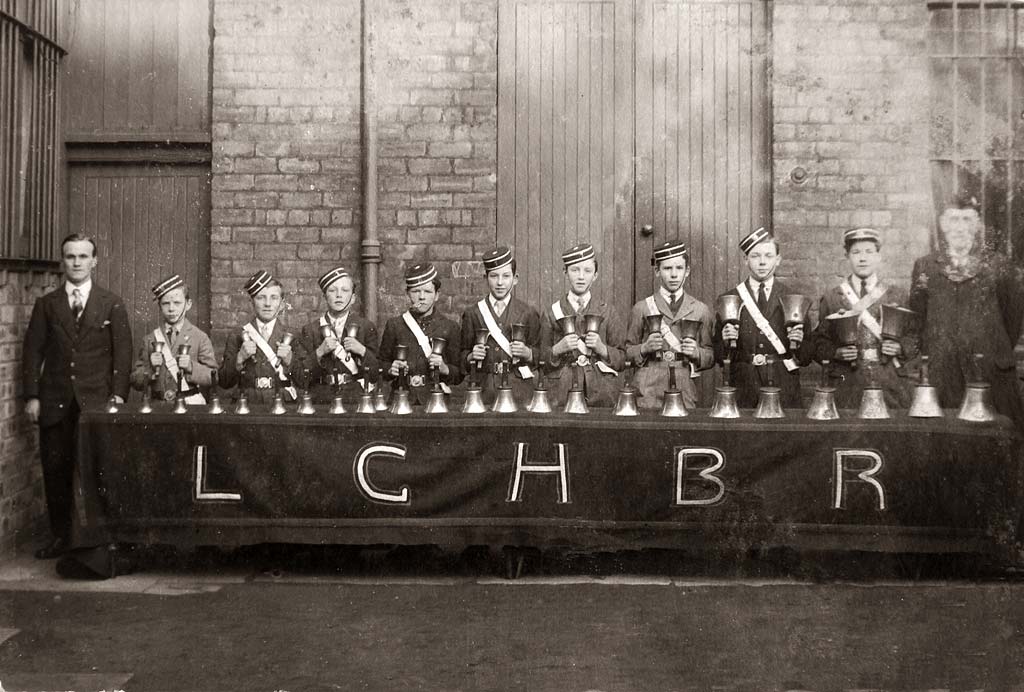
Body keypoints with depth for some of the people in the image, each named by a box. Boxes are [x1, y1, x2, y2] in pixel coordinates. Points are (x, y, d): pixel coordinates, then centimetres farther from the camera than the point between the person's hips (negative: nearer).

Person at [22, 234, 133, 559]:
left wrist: (118, 394, -7)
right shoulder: (46, 304, 10)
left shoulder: (112, 304, 6)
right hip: (54, 401, 2)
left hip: (96, 400, -2)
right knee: (55, 470, 3)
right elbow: (33, 352, 8)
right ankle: (60, 537, 14)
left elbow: (122, 352, 2)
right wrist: (31, 396, -1)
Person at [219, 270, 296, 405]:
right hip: (246, 404, 0)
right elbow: (224, 383, 7)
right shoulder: (237, 336, 10)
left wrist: (288, 361, -10)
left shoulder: (290, 337, 8)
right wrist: (239, 358, -8)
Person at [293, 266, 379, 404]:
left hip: (356, 400, 0)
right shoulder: (309, 330, 10)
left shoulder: (367, 327, 9)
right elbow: (299, 376, 4)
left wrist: (362, 351, -9)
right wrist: (319, 353, -9)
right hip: (321, 402, 0)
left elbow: (377, 375, 6)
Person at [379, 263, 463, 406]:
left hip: (436, 400, 0)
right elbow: (382, 364, 15)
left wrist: (444, 368, -10)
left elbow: (459, 375, 8)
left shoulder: (450, 328, 7)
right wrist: (390, 370, -5)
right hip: (401, 400, 0)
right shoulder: (394, 325, 9)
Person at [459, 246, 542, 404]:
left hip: (519, 390, 0)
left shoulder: (528, 313, 6)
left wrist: (527, 353, -11)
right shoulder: (472, 314, 7)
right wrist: (471, 357, -10)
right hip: (484, 390, 0)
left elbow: (541, 355, 8)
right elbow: (462, 357, 10)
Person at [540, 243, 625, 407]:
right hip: (563, 392, -1)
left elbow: (622, 359, 9)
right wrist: (557, 349, -11)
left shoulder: (605, 312, 10)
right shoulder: (552, 313, 9)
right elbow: (540, 360, 8)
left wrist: (602, 349, -10)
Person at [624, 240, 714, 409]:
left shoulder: (700, 310, 9)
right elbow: (627, 353, 9)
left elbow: (711, 358, 12)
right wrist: (644, 348, -9)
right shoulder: (641, 309, 7)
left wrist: (697, 353, -8)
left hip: (685, 392, 1)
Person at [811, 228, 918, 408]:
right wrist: (836, 352, -13)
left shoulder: (894, 296, 11)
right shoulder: (831, 298, 7)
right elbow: (819, 342, 5)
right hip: (847, 385, -1)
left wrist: (900, 348, -9)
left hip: (890, 384, 1)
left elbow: (913, 338, 11)